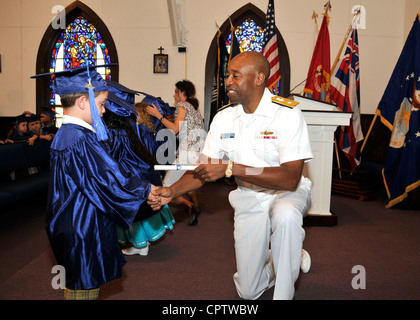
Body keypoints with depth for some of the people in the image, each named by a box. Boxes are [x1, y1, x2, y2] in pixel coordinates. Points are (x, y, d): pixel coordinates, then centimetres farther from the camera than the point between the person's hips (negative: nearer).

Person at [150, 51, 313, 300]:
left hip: (286, 193, -4)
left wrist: (230, 168, -33)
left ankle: (284, 294, -18)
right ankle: (284, 261, 38)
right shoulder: (224, 119, -2)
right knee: (248, 291, 6)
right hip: (248, 198, 4)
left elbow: (290, 178, -29)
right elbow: (205, 168, 0)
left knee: (285, 216, -42)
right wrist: (173, 191, -17)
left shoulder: (287, 113, -20)